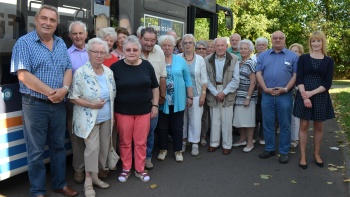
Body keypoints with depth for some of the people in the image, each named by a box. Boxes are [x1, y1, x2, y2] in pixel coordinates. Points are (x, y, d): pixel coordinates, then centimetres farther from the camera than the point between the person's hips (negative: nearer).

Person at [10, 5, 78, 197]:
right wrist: (50, 92, -18)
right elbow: (23, 74, -17)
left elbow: (68, 69, 8)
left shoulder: (61, 44, 9)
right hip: (35, 105, -5)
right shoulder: (24, 42, -8)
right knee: (36, 151, 5)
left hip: (59, 104, 5)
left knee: (59, 146, 15)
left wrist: (64, 88, -12)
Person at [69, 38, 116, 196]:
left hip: (107, 118, 6)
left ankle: (95, 176, 28)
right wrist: (91, 105, -20)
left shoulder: (109, 72, 5)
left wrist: (112, 112, 7)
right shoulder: (81, 73, -13)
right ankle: (88, 180, 8)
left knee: (104, 147, 12)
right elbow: (72, 97, -13)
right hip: (89, 119, -6)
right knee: (92, 148, -8)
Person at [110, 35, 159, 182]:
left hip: (144, 111, 1)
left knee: (141, 142, 8)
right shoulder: (116, 67, -5)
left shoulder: (147, 66, 1)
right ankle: (126, 169, 26)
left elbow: (154, 87, 9)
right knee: (125, 142, 9)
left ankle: (140, 169, 24)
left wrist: (155, 105, 5)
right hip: (123, 112, -1)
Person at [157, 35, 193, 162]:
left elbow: (187, 80, 7)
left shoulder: (180, 60, 3)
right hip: (161, 100, 0)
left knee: (177, 127, 10)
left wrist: (190, 97, 5)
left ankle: (178, 151, 23)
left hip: (178, 100, 1)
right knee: (162, 126, 10)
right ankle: (163, 149, 27)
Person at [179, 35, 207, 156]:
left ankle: (195, 144, 13)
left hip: (196, 95, 0)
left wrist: (203, 94, -3)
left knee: (195, 120, 1)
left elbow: (204, 79, 3)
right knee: (182, 119, 9)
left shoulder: (200, 59, 2)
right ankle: (183, 141, 25)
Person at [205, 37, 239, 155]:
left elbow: (236, 79, -4)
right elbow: (207, 79, 0)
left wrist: (224, 92, -10)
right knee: (214, 120, 8)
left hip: (227, 93, -1)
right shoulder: (208, 59, 1)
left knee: (227, 121, 2)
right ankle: (214, 143, 21)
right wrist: (215, 93, -9)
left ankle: (227, 145, 14)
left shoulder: (234, 59, -2)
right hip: (213, 93, 1)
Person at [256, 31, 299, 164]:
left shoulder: (292, 56, 5)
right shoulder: (263, 55, 10)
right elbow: (258, 74, 3)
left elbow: (295, 75, 0)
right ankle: (269, 149, 21)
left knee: (284, 125, 4)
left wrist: (285, 89, -11)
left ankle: (284, 152, 14)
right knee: (267, 123, 8)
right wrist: (265, 89, -9)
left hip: (285, 95, -2)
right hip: (267, 95, 2)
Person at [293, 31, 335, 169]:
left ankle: (316, 154, 25)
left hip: (321, 96, 1)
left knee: (319, 127, 10)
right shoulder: (303, 58, 3)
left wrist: (312, 93, -16)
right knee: (304, 126, 3)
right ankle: (303, 156, 12)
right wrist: (305, 97, -15)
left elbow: (327, 83, -3)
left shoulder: (329, 61, 4)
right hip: (304, 95, -1)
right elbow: (299, 79, -4)